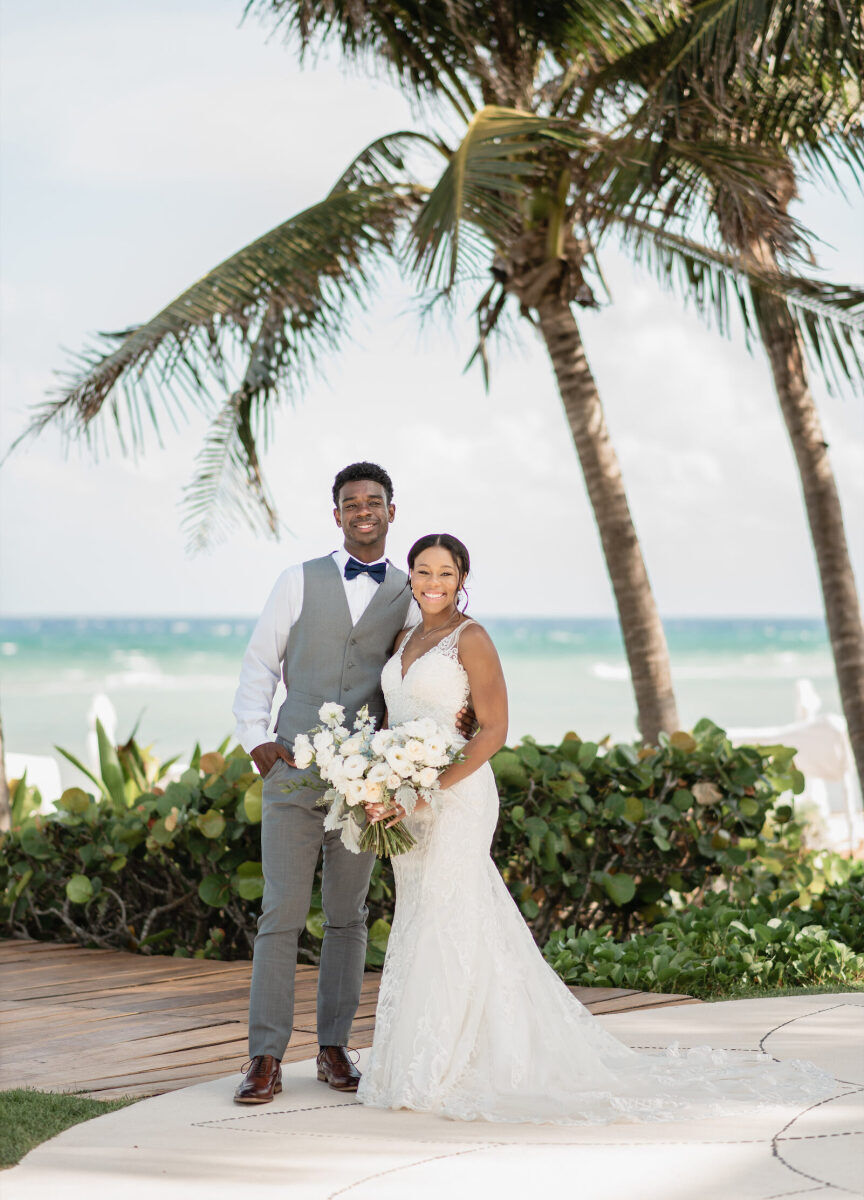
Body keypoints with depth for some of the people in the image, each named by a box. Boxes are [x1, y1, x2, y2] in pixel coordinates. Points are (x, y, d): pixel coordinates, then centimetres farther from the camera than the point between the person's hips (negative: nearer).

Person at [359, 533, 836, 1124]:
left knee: (447, 920, -6)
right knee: (423, 922, 9)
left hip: (456, 795, -8)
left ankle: (444, 1072, 0)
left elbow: (493, 730, -14)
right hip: (410, 804, 8)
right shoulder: (406, 640, 14)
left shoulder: (471, 639, -9)